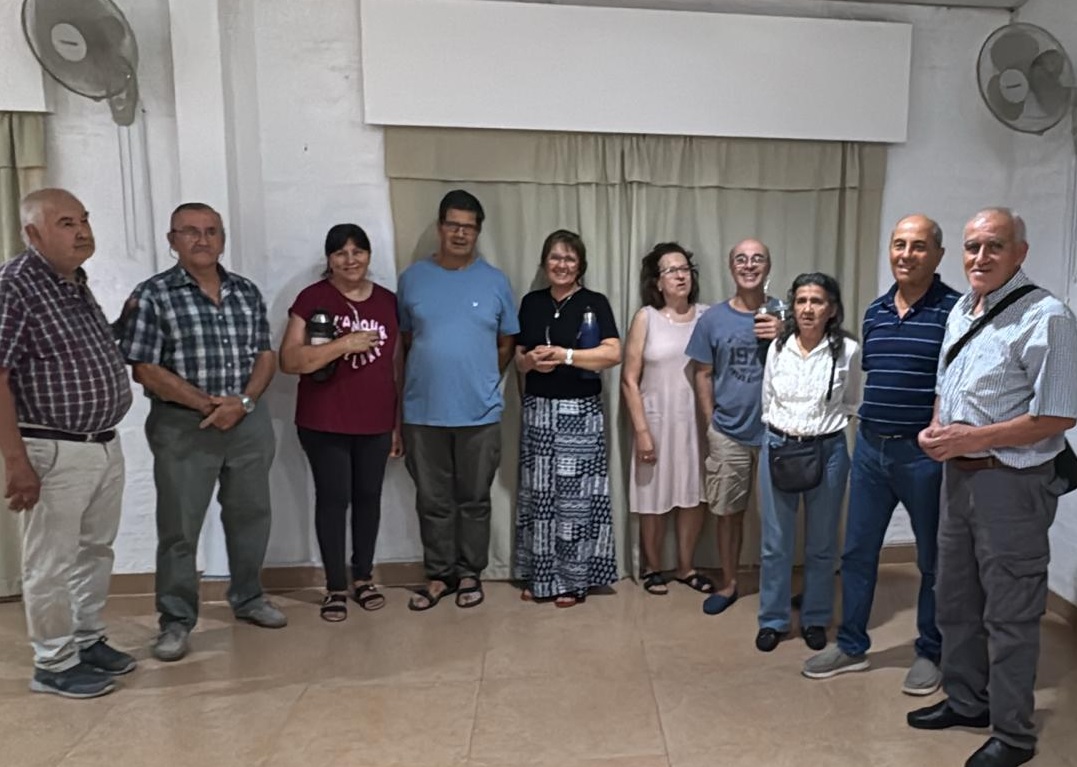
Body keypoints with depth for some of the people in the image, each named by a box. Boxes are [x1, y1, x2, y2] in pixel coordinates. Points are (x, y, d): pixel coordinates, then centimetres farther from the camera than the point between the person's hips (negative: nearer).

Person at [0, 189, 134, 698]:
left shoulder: (76, 283, 11)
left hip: (105, 446, 9)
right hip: (54, 453, -8)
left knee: (95, 552, 19)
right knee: (53, 563, 6)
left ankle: (88, 641, 35)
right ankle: (54, 664, 20)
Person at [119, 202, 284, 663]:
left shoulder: (247, 292, 8)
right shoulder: (152, 295, -5)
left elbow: (265, 356, 8)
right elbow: (145, 369, -10)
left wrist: (242, 402, -10)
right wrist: (208, 404, -15)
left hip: (249, 423, 4)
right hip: (183, 427, -4)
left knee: (250, 515, 14)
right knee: (179, 526, 3)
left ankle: (248, 599, 32)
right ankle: (176, 621, 18)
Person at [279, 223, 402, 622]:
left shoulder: (387, 301, 7)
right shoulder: (312, 298, -5)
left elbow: (396, 366, 11)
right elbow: (289, 360, -12)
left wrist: (399, 422, 9)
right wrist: (345, 343, -21)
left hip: (375, 423, 4)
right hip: (324, 423, -3)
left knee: (368, 496, 12)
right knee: (333, 498, 3)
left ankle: (364, 577, 29)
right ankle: (336, 586, 18)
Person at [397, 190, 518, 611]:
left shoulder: (495, 281, 1)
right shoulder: (412, 278, 3)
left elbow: (506, 343, 8)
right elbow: (404, 339, 10)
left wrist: (480, 381, 7)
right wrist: (428, 376, 8)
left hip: (479, 413, 0)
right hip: (423, 411, 1)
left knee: (474, 499, 11)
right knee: (433, 501, 10)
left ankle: (470, 573, 26)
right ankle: (439, 574, 25)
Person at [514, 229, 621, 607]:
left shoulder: (594, 303, -2)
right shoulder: (531, 303, 10)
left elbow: (613, 353, -14)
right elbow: (518, 358, 13)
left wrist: (564, 355, -18)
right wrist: (530, 360, -9)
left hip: (580, 412, -3)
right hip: (538, 410, 4)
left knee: (576, 495, 0)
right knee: (539, 494, 7)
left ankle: (574, 579, 13)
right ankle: (540, 575, 20)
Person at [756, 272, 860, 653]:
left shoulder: (848, 350, -6)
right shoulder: (778, 347, 1)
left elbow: (851, 405, 8)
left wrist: (822, 426, 0)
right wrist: (782, 430, 4)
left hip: (827, 451, -1)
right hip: (777, 448, 2)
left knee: (821, 543, 11)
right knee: (775, 543, 8)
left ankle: (815, 619, 28)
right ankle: (773, 620, 22)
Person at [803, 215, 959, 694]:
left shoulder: (953, 310, -9)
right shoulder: (875, 311, 9)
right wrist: (871, 429, 14)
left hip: (923, 452, -6)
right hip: (870, 446, 6)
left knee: (933, 559, 11)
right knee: (857, 551, 13)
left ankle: (930, 653, 28)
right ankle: (851, 645, 28)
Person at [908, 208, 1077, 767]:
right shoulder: (961, 311, 10)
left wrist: (969, 438, -20)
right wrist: (935, 429, 2)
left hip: (1012, 483, -8)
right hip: (958, 474, 8)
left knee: (1009, 615, 5)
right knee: (955, 598, 19)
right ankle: (965, 699, 39)